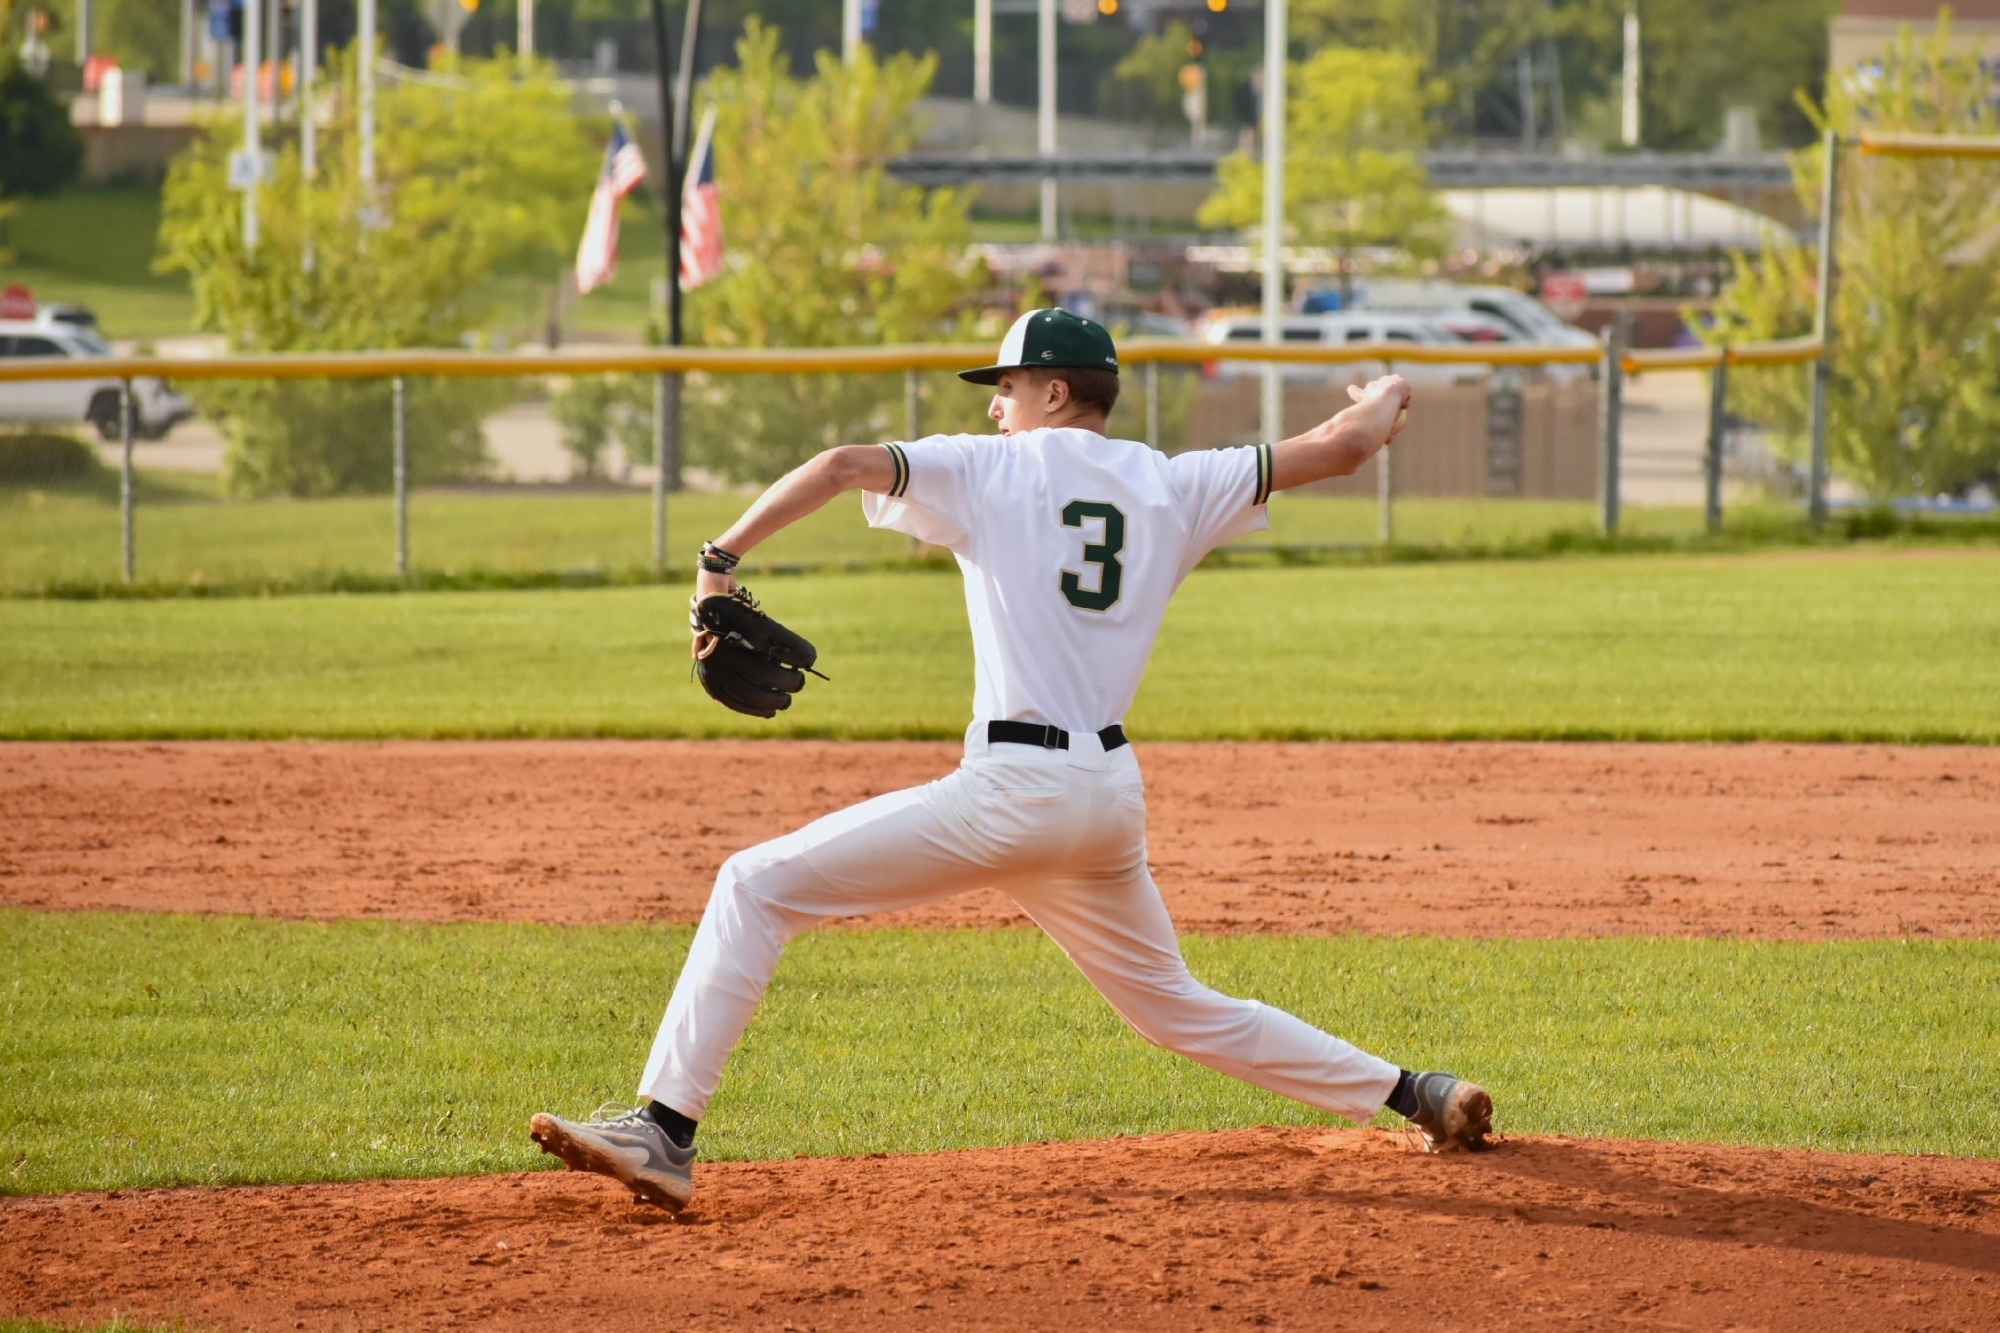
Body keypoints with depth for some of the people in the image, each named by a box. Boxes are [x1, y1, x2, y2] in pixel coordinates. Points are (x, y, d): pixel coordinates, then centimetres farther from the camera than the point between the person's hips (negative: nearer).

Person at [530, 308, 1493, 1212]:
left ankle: (665, 1133, -16)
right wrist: (1386, 400, 39)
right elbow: (1340, 448, 17)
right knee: (1176, 1008, 27)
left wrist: (723, 558, -10)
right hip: (1114, 795, 6)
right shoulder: (1176, 487, 12)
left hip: (1016, 791, -6)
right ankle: (1416, 1096, 24)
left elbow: (845, 466, -12)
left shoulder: (991, 470, 1)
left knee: (757, 886, -3)